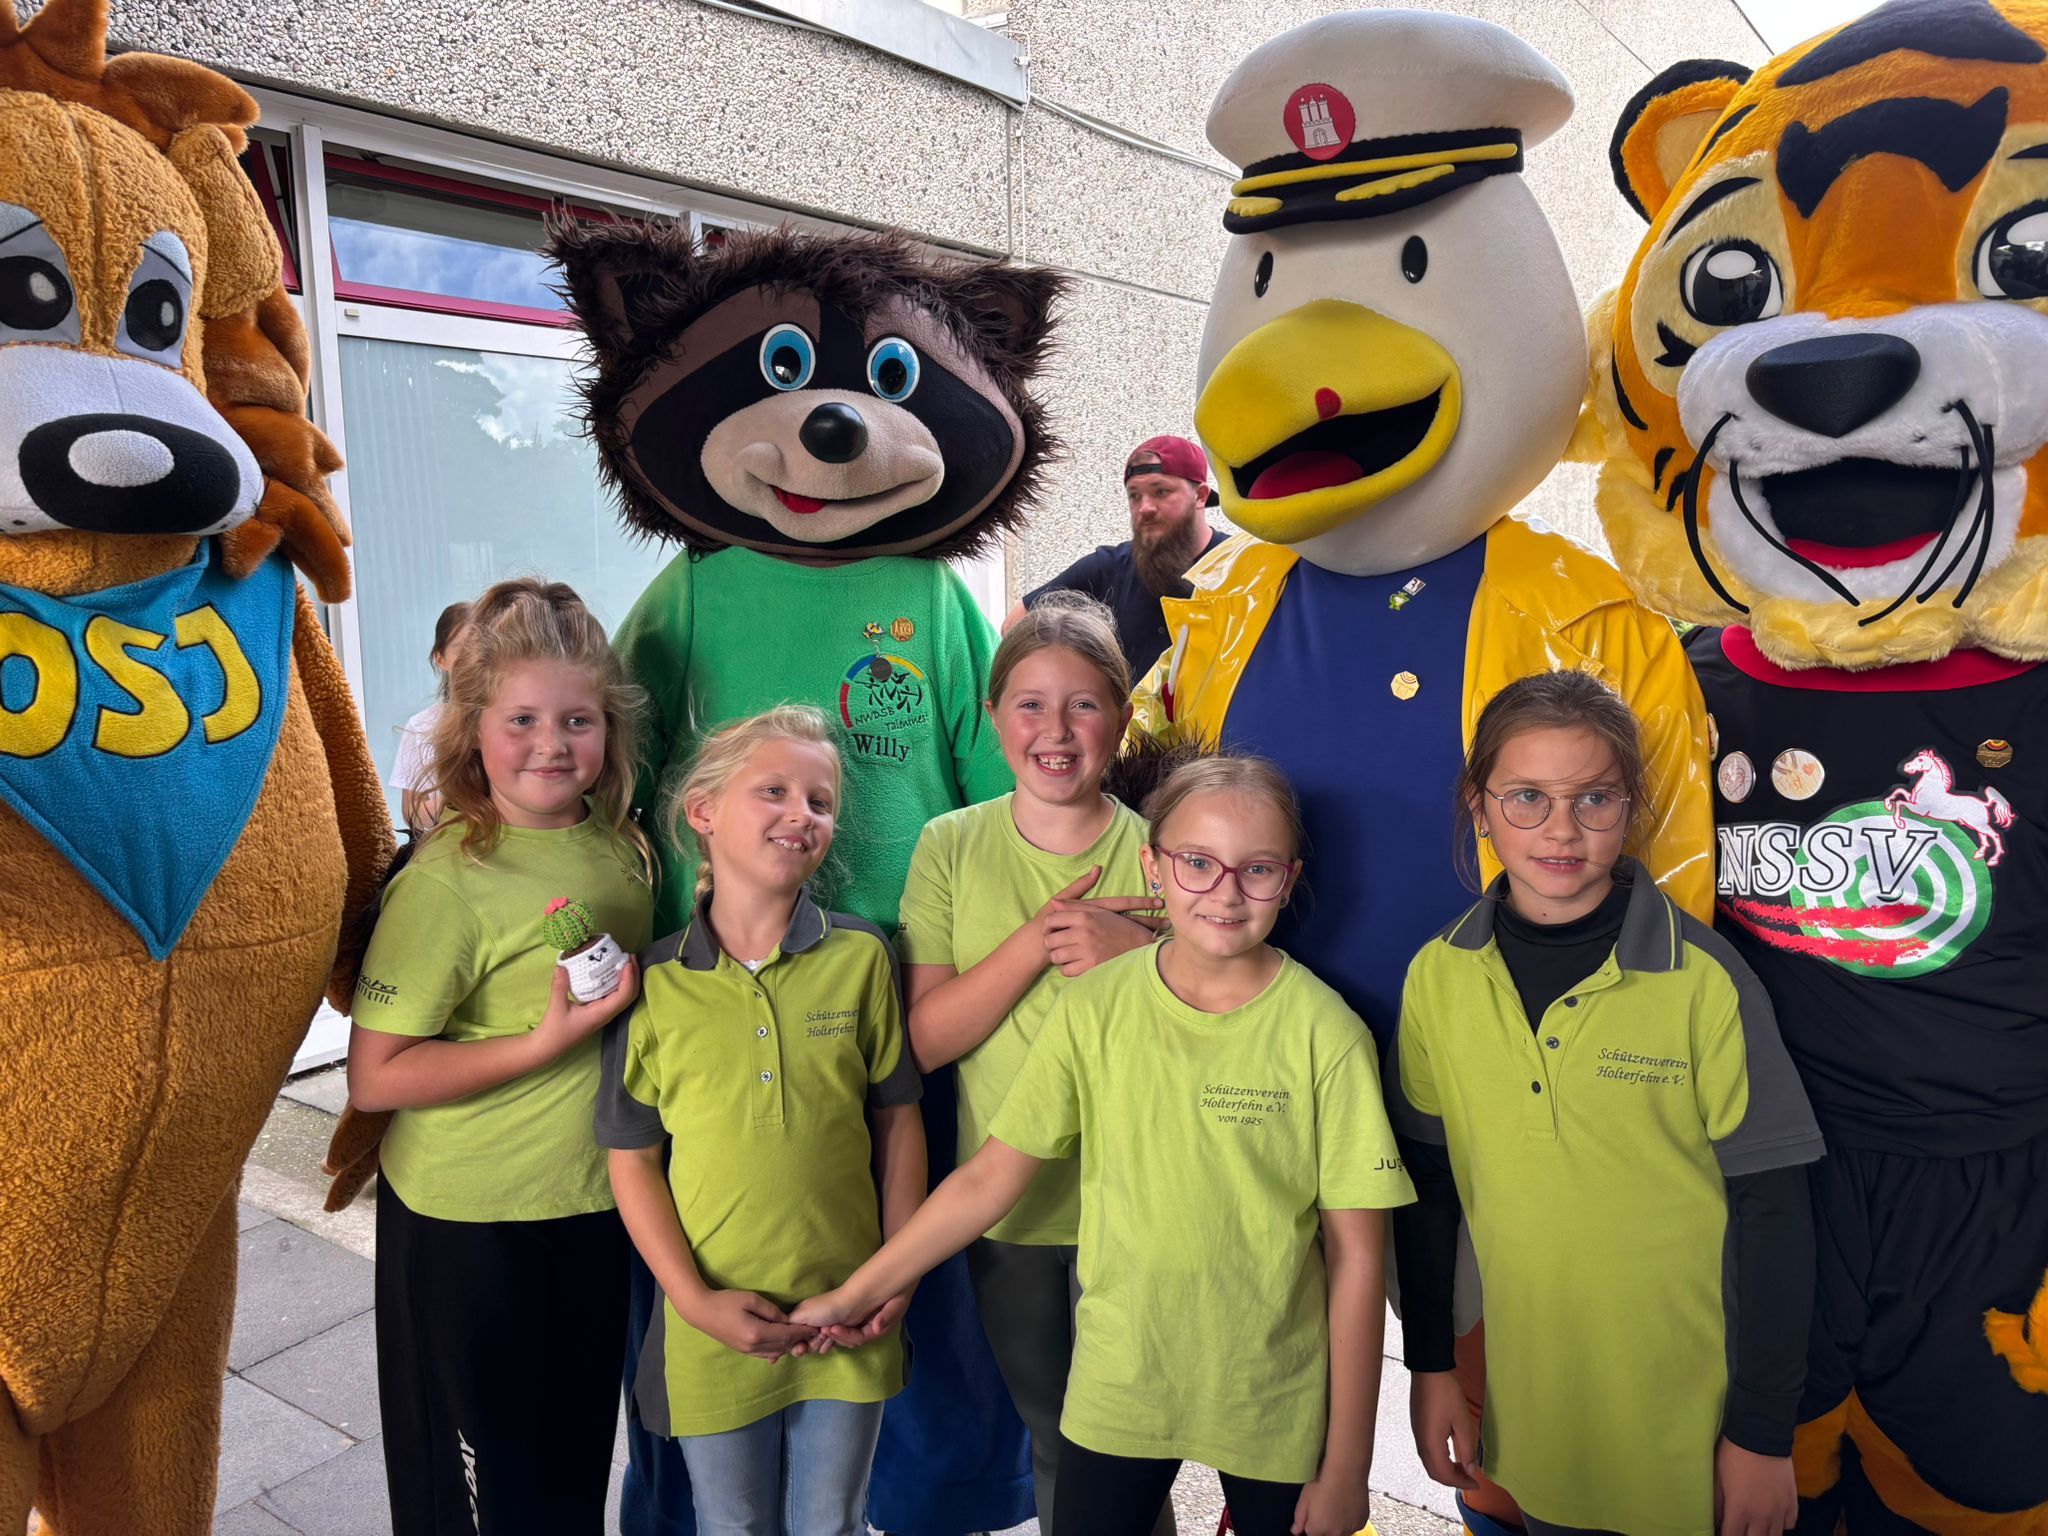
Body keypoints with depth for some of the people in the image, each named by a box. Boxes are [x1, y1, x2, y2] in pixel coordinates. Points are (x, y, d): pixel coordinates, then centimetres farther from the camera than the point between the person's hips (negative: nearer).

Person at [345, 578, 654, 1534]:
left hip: (596, 1205, 6)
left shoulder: (623, 844, -1)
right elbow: (374, 1077, -20)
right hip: (468, 1226, -5)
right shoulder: (447, 882, -20)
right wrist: (549, 1041, -26)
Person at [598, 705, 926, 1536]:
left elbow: (898, 1120, 0)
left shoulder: (861, 957, -7)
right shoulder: (655, 983, -9)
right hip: (715, 1327, 0)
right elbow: (632, 1159, -3)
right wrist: (693, 1298, -10)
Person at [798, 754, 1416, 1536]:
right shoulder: (1096, 1009, -9)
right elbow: (990, 1179, -3)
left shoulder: (1327, 1036, -14)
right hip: (1117, 1386, 1)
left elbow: (1355, 1257, -9)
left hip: (1274, 1405, -1)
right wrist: (853, 1295, -2)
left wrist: (1347, 1467, -6)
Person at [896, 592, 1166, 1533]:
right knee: (1052, 1443, 21)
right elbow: (923, 1039, -9)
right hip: (1005, 1207, 2)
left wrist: (1139, 956, -22)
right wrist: (1036, 939, -22)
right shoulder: (951, 847, -4)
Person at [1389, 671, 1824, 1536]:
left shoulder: (1703, 978, -15)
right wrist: (1430, 1368, 6)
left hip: (1690, 1421, -2)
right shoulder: (1439, 976, -6)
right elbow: (1429, 1183, 3)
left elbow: (1772, 1210, -10)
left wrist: (1764, 1433, -7)